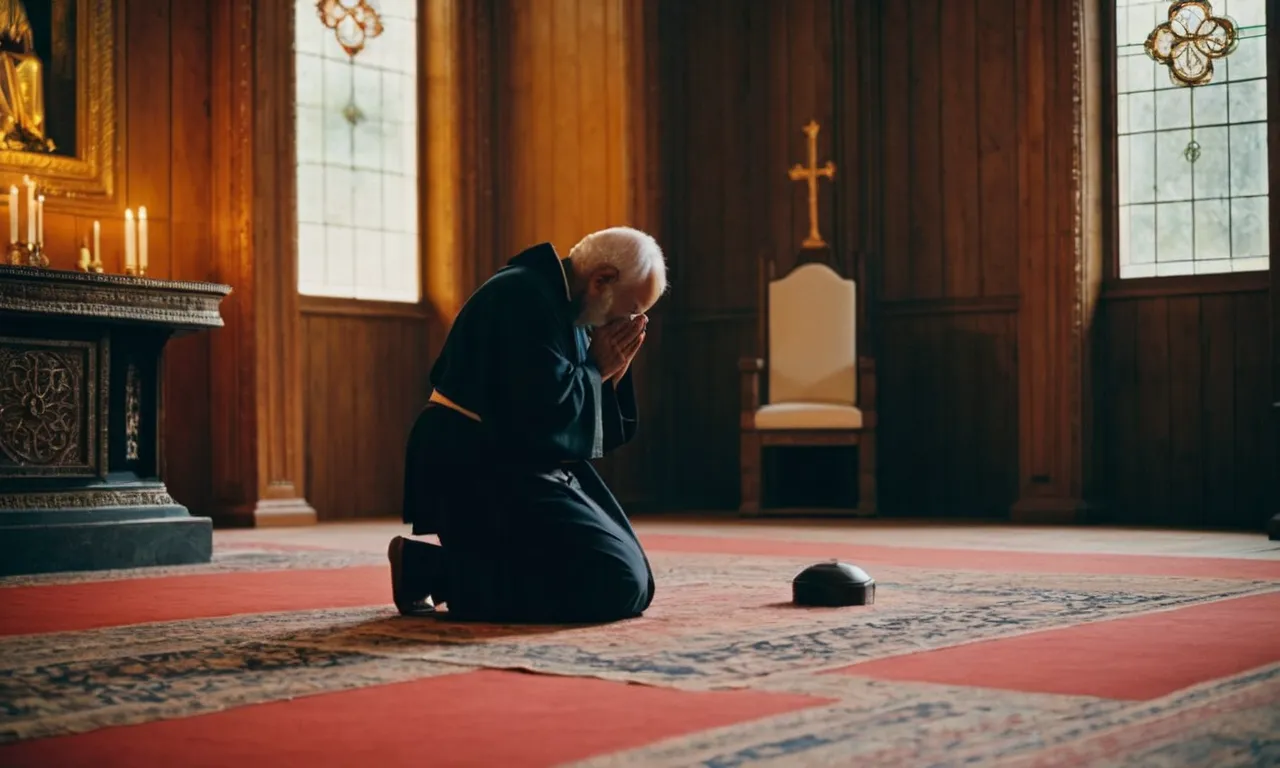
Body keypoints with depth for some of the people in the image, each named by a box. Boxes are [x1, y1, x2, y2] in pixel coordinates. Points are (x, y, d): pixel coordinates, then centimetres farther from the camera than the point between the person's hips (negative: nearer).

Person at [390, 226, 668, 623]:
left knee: (632, 583, 10)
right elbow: (546, 406, -26)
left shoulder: (566, 304, 13)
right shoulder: (527, 297, -17)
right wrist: (596, 369, -9)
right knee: (615, 586, -17)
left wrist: (612, 371, -2)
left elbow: (587, 416, 15)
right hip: (476, 474, -10)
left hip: (516, 468, 10)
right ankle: (427, 566, -9)